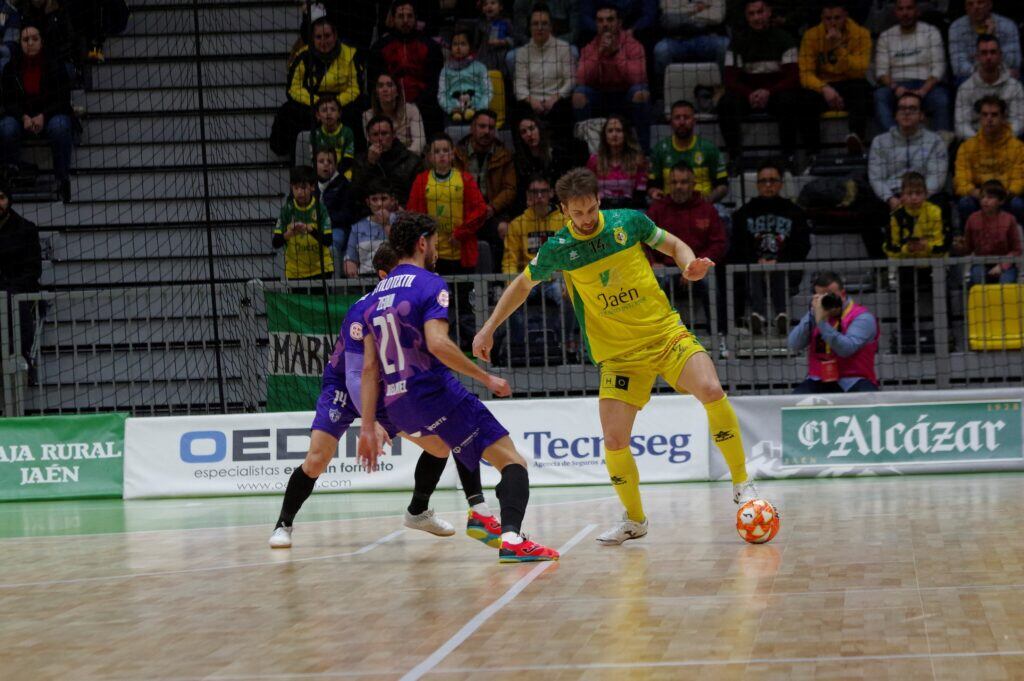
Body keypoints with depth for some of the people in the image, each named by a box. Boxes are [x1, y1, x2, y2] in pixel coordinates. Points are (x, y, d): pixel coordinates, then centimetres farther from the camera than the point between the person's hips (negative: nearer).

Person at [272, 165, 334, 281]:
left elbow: (328, 241, -14)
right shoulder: (287, 210, -2)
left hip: (320, 269, -1)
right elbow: (275, 243, -6)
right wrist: (288, 234, -27)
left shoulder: (320, 208, -6)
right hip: (294, 272, 1)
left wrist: (310, 230, -30)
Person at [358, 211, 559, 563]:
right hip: (436, 394, -8)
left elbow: (370, 368, 14)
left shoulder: (376, 296, 17)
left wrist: (368, 427, 14)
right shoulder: (429, 285, -4)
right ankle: (512, 538, -33)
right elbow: (437, 343, -21)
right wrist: (487, 378, -14)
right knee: (512, 461, -11)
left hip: (398, 407, 8)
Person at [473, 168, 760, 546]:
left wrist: (690, 265, -11)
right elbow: (522, 285, 14)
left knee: (711, 391, -26)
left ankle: (741, 483, -7)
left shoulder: (629, 221, -5)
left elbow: (674, 246, 11)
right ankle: (634, 520, 14)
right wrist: (489, 328, 10)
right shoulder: (557, 249, -4)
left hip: (667, 333, -1)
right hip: (618, 354, 1)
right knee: (614, 441, -12)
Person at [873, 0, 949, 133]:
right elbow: (881, 71, 6)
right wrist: (894, 87, -15)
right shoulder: (886, 37, 14)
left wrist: (923, 90, -17)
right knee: (880, 96, -32)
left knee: (941, 99, -34)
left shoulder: (931, 32, 10)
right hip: (897, 86, 1)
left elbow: (938, 68, 1)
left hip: (926, 85, -1)